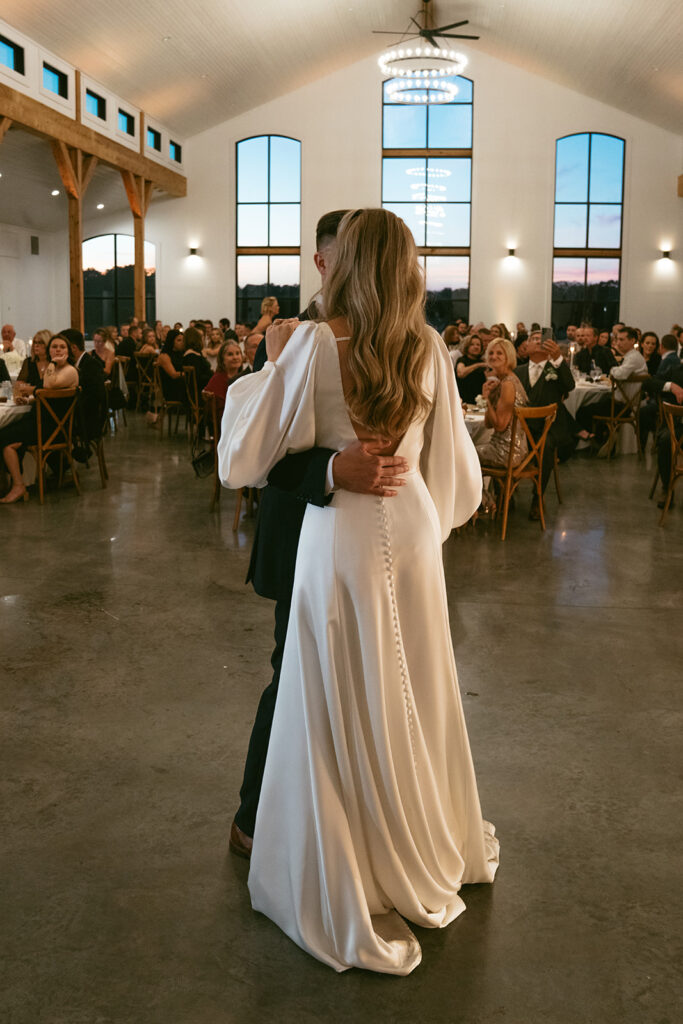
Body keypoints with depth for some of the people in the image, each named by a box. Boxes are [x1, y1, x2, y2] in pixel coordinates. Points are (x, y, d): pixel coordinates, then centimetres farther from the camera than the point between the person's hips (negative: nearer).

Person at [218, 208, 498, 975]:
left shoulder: (313, 344, -12)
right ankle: (434, 846, 40)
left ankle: (358, 891, 22)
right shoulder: (429, 349, -1)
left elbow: (248, 452, -8)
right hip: (412, 529, 4)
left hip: (339, 537, -4)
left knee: (346, 708, 8)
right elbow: (451, 459, 7)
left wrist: (271, 364, 5)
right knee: (414, 696, 20)